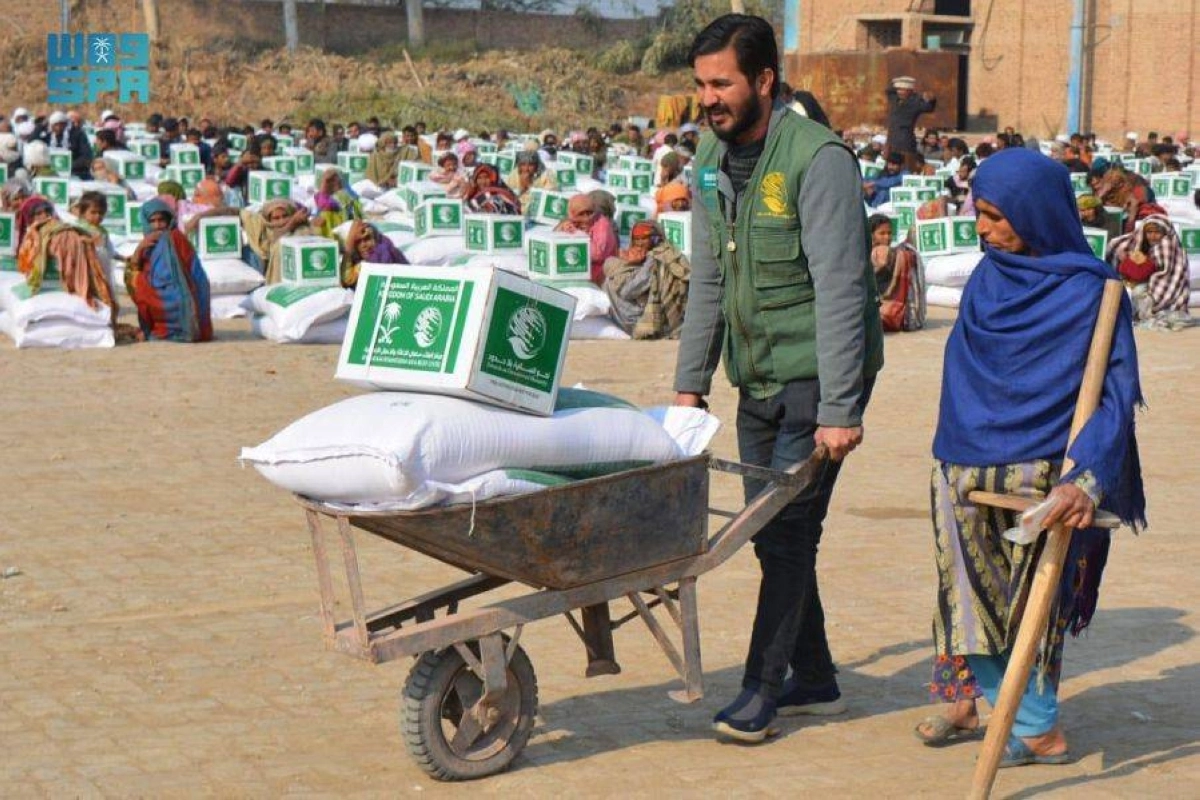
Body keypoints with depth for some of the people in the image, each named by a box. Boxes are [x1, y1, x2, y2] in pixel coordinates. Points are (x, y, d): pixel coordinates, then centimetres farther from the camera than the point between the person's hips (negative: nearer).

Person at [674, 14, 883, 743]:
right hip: (758, 377, 8)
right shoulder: (712, 158, 6)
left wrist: (840, 409, -25)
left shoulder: (818, 158, -18)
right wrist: (691, 381, 10)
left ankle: (762, 689, -1)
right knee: (771, 527, 11)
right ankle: (815, 680, 24)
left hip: (817, 375, -8)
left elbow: (841, 290, -21)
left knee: (789, 527, -8)